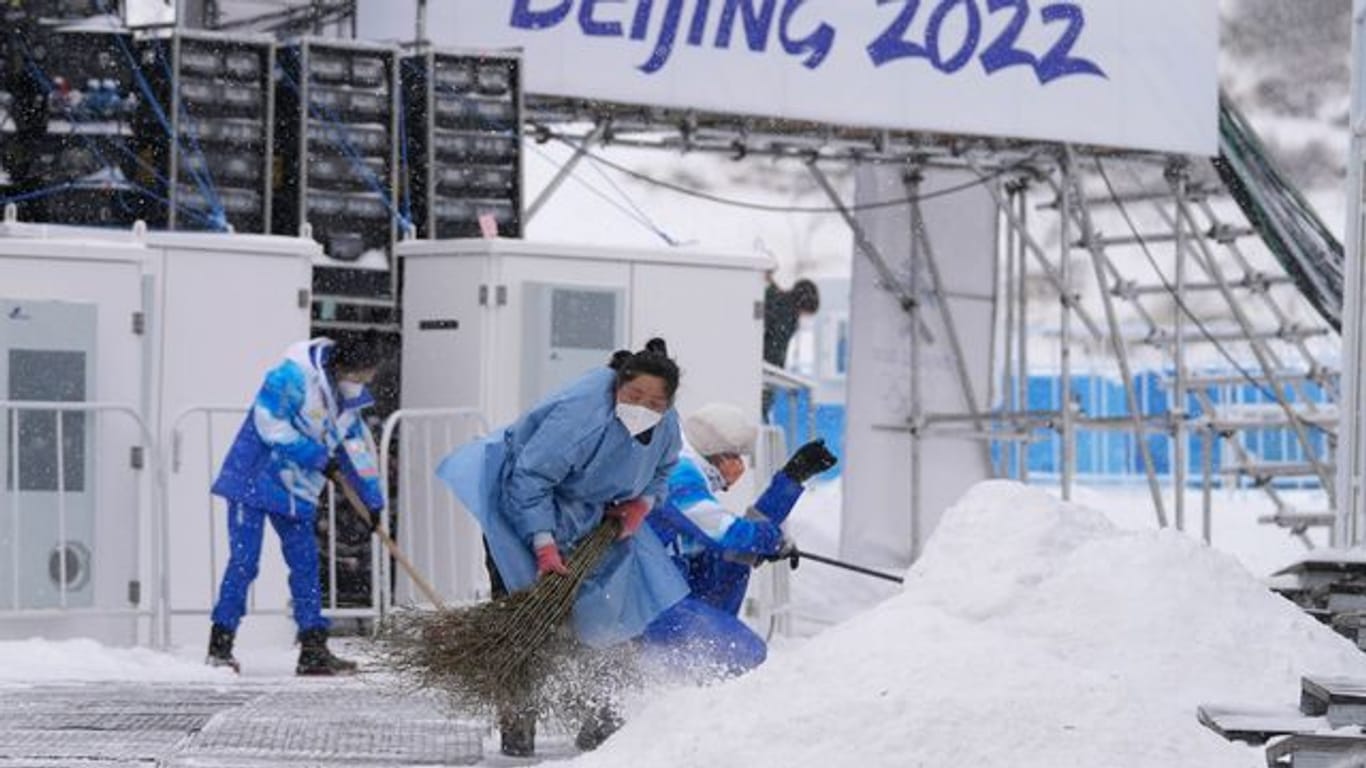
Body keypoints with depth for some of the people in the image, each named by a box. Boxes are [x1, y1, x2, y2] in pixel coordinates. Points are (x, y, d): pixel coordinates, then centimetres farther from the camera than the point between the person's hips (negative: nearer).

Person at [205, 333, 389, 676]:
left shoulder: (349, 398, 7)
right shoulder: (294, 376, -20)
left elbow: (358, 445, 18)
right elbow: (270, 424, -22)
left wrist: (373, 497, 19)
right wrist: (318, 457, -18)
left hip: (296, 490, 8)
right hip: (254, 480, -8)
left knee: (306, 564, 3)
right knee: (244, 560, -9)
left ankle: (314, 651, 5)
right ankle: (220, 644, -2)